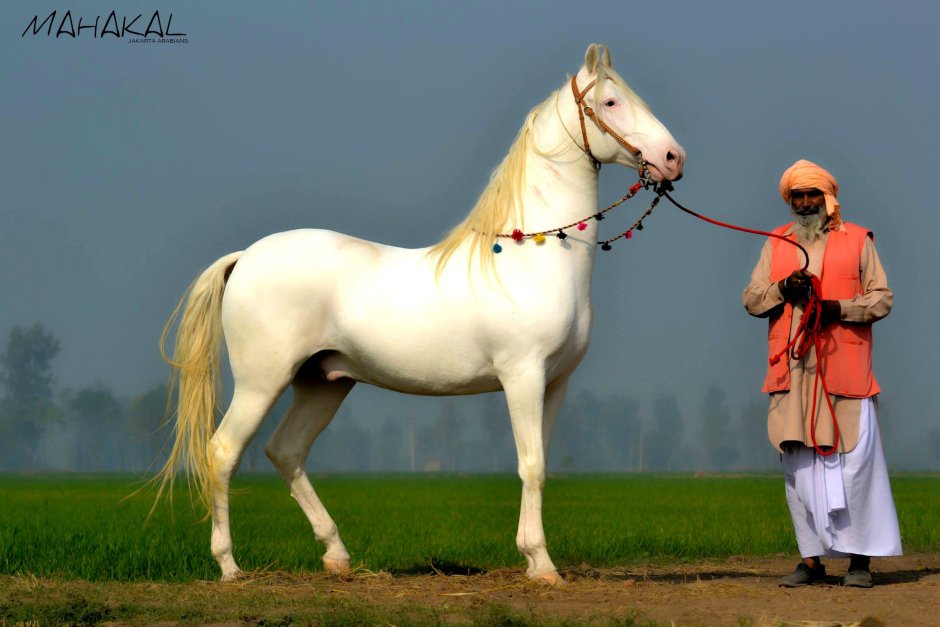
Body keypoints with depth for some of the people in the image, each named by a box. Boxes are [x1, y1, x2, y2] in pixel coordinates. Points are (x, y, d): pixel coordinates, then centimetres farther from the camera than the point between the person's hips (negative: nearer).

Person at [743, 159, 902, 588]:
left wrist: (839, 308, -12)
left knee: (853, 459, -7)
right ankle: (812, 557, 5)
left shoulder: (857, 240, 9)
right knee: (799, 463, 1)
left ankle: (859, 557, -2)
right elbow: (750, 299, 13)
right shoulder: (776, 243, 18)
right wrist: (783, 288, -7)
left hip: (844, 370, -3)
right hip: (792, 371, 3)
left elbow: (882, 298, 4)